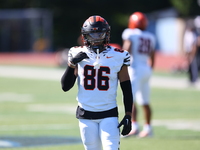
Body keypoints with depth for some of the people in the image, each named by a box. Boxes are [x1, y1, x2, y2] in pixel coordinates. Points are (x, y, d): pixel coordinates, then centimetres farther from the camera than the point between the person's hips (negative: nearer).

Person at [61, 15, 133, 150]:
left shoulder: (118, 57, -1)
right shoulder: (78, 55, 2)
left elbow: (127, 89, 4)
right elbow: (65, 87, 0)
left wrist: (128, 116, -1)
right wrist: (72, 64, -13)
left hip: (109, 114, -1)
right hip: (86, 115, 1)